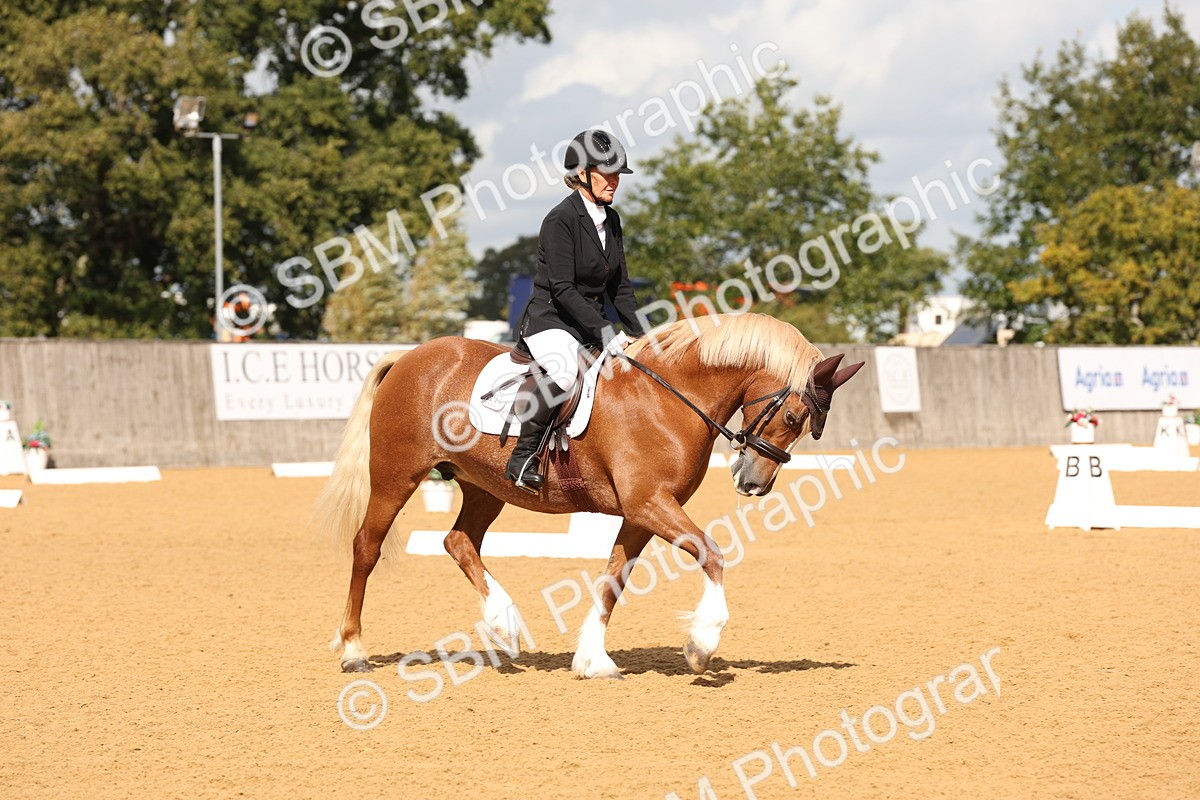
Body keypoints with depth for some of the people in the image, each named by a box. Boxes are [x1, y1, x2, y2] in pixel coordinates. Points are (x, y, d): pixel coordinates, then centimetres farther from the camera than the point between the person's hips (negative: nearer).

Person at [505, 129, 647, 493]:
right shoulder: (561, 220, -14)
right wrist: (605, 333, -25)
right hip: (550, 320, -9)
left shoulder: (610, 220, 10)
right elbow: (562, 288, -21)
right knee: (566, 370, -38)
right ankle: (523, 456, -27)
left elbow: (619, 286, 15)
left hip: (591, 322, 9)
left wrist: (638, 334, 3)